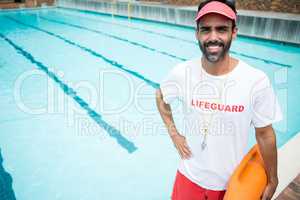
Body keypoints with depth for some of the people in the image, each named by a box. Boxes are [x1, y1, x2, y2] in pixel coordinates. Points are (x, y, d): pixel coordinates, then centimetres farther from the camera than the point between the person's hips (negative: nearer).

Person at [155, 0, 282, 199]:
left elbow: (265, 135, -8)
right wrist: (174, 134, -3)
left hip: (233, 182, 0)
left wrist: (272, 181, 3)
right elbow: (160, 96, 5)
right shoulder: (182, 73, -16)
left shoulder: (256, 81, -20)